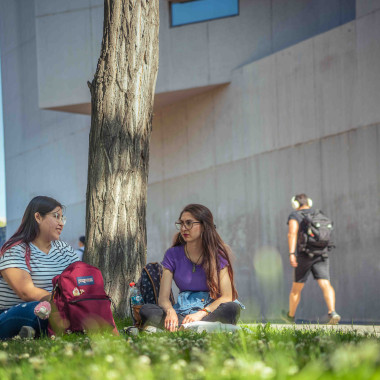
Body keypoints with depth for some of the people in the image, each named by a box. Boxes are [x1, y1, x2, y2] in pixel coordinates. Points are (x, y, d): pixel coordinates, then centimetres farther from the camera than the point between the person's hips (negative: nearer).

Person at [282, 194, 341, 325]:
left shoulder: (294, 216, -2)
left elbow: (292, 234, -18)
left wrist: (291, 254, -25)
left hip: (304, 255, -3)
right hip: (321, 255, 3)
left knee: (296, 288, 12)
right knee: (325, 284, -8)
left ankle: (291, 315, 28)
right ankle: (332, 313, -29)